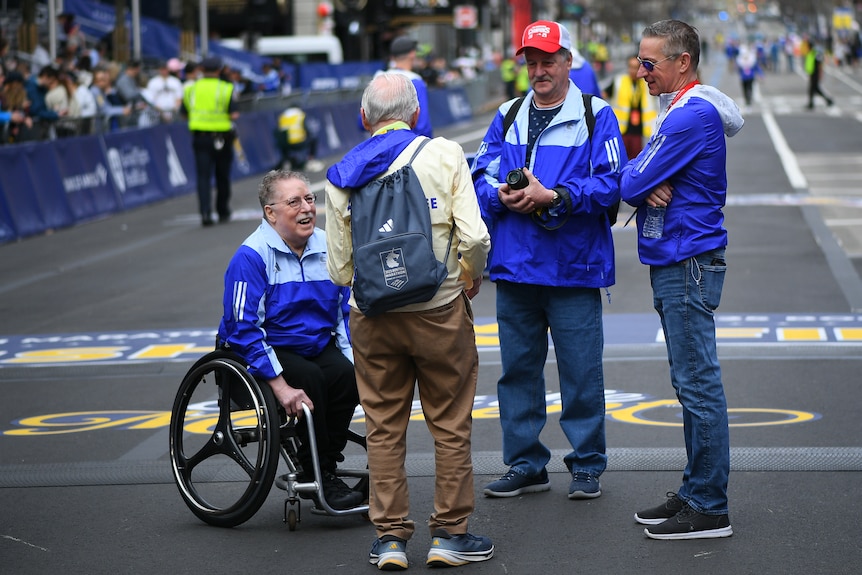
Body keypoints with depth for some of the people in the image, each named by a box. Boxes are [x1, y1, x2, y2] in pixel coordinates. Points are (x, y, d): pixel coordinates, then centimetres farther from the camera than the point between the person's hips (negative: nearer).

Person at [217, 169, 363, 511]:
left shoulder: (329, 249, 3)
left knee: (346, 375, -25)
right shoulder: (251, 257, -15)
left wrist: (355, 362, -6)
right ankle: (318, 476, -16)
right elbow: (245, 329, -19)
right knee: (310, 379, -31)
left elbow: (347, 312, 10)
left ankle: (325, 466, -10)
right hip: (264, 352, -5)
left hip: (318, 347, 5)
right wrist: (281, 386, -26)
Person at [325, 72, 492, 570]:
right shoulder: (445, 155, -4)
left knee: (384, 428, 11)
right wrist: (473, 276, 7)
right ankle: (450, 534, 13)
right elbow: (474, 236, -12)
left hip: (372, 318, 2)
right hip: (440, 310, -2)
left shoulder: (342, 176, 2)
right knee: (451, 425, 9)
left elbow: (340, 270, 1)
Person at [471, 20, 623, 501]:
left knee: (581, 372, 1)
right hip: (514, 267, 4)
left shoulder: (595, 116, -1)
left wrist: (553, 197, -20)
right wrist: (501, 195, -12)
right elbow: (481, 175, 9)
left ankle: (587, 466, 14)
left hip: (575, 268, -4)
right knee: (518, 368, 10)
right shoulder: (508, 117, 14)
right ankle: (526, 464, 21)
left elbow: (609, 183, -11)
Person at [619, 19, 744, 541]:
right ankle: (696, 492, 23)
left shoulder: (693, 116, -17)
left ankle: (709, 509, -3)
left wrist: (639, 180, 2)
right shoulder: (681, 111, 17)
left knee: (699, 385, -7)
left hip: (689, 262, -11)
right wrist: (649, 184, -6)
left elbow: (633, 185, -19)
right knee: (693, 385, 15)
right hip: (675, 263, 11)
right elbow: (631, 178, 14)